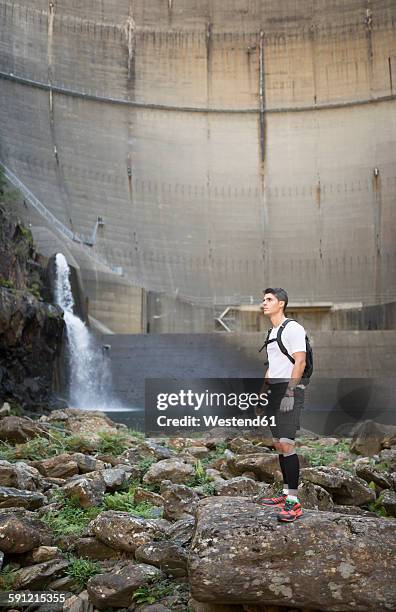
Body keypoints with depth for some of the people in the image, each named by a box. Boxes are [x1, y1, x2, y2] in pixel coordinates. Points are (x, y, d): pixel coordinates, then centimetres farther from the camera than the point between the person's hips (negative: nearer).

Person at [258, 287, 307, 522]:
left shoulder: (292, 328, -9)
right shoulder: (272, 332, 19)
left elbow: (300, 362, -16)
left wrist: (289, 393, -22)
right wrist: (263, 392, 21)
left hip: (289, 391, -9)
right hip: (275, 391, 9)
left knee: (287, 445, -12)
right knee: (279, 445, 11)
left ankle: (294, 503, -7)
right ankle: (286, 494, 21)